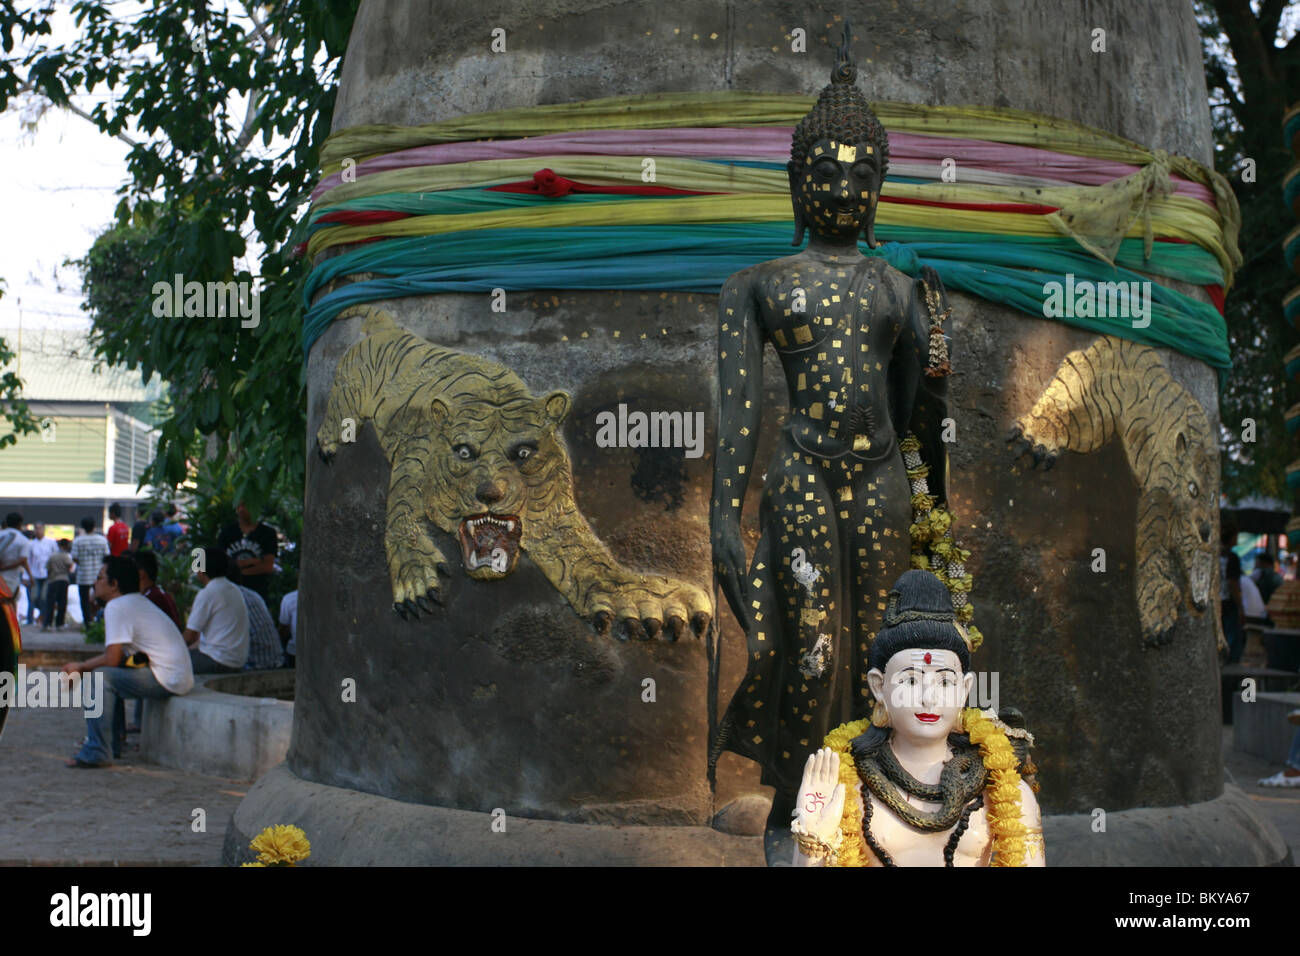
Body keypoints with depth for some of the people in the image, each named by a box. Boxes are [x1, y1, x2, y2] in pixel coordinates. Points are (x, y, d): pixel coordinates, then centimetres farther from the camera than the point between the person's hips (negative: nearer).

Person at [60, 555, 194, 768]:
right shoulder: (139, 601, 20)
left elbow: (112, 659, -14)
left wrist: (81, 667, 3)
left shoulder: (117, 606, -11)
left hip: (167, 680, -10)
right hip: (180, 677, 10)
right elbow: (116, 657, 22)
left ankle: (95, 752, -18)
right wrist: (81, 667, 13)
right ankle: (116, 741, 26)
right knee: (112, 674, 22)